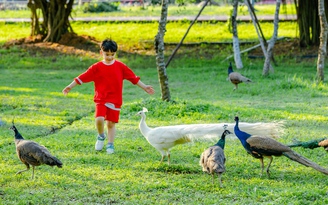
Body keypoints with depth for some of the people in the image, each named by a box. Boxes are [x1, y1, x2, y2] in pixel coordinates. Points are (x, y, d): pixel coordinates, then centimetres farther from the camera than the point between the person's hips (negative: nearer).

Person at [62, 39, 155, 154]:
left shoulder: (120, 66, 3)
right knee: (99, 119, -19)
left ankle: (110, 145, 15)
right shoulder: (97, 67, 0)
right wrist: (70, 87, 1)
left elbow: (133, 77, 9)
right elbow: (82, 77, 2)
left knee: (111, 123, 2)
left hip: (115, 100, 1)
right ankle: (101, 136, 9)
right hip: (101, 99, -1)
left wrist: (144, 87, 10)